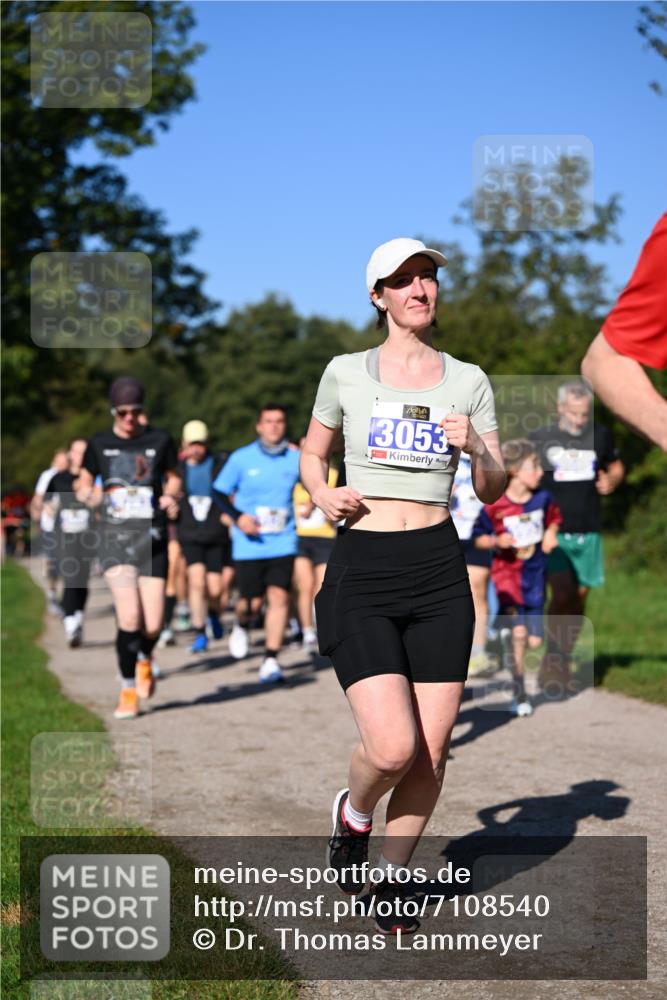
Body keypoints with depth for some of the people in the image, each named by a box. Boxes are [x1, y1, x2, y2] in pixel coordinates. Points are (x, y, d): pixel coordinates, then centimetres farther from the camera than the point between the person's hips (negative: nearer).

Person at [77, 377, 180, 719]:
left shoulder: (159, 440, 6)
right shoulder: (99, 444, 6)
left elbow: (173, 478, 19)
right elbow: (84, 483, 17)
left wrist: (171, 496, -3)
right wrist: (86, 494, -6)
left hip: (152, 537, 1)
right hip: (115, 536, -1)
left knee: (152, 626, -3)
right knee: (129, 617, -18)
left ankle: (144, 659, 35)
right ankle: (128, 690, 1)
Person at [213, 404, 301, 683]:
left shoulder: (296, 459, 3)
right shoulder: (241, 458, -1)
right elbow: (220, 492, 4)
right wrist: (237, 517, -10)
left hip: (283, 542, 1)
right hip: (248, 544, -1)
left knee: (279, 597, -11)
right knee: (252, 602, 0)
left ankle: (271, 661, -4)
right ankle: (241, 625, 37)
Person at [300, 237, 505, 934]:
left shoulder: (469, 381, 7)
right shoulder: (346, 373, 3)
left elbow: (494, 490, 9)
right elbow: (312, 453, 17)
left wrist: (476, 448, -11)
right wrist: (322, 496, -3)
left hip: (439, 570, 2)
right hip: (361, 571, -2)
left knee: (431, 752, 2)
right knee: (392, 748, -14)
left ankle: (391, 876, 25)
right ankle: (352, 816, 21)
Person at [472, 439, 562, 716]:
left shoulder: (542, 498, -2)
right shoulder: (494, 506, -12)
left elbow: (553, 519, 18)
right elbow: (478, 538, -3)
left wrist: (550, 535, -2)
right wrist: (497, 541, -21)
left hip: (535, 576, 4)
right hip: (507, 574, -4)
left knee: (534, 640, 1)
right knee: (518, 632, -15)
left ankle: (503, 627, 36)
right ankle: (519, 693, 1)